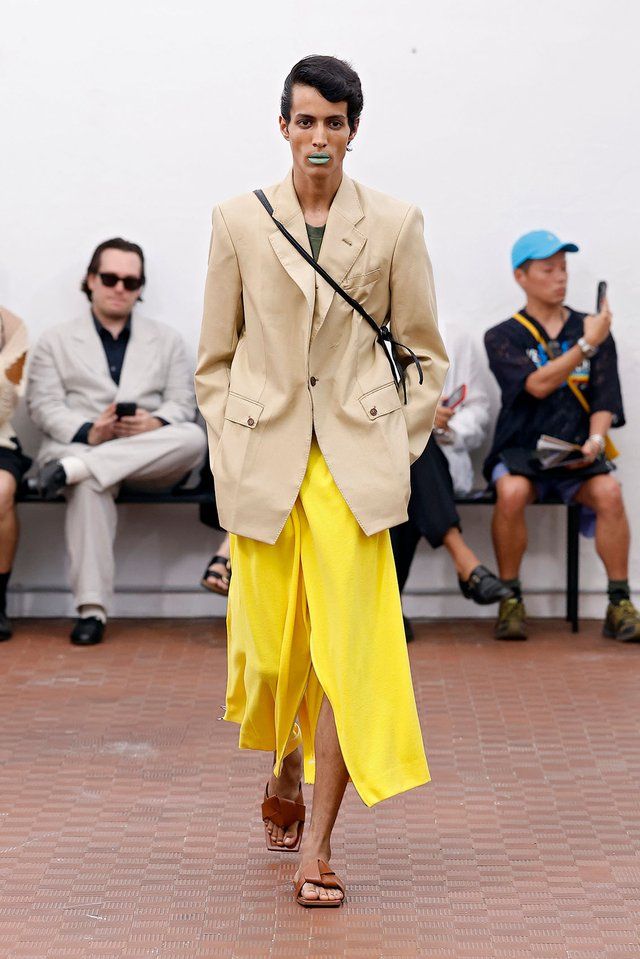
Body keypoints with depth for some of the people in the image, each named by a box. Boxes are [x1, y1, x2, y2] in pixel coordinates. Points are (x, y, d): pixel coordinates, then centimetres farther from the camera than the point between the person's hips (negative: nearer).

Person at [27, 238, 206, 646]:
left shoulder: (168, 340, 23)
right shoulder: (56, 341, 18)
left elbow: (182, 403, 11)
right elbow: (44, 405, 4)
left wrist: (155, 423, -15)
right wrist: (88, 432, -18)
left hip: (150, 455, 2)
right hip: (78, 446, -2)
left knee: (193, 439, -33)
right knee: (91, 484, -40)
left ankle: (73, 471, -40)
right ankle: (91, 608, -41)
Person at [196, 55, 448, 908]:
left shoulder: (395, 224, 3)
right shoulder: (240, 222, 5)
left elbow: (426, 356, 8)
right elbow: (215, 358, 10)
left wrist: (395, 453, 1)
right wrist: (229, 453, 3)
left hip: (355, 461, -1)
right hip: (263, 460, 1)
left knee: (349, 648, -7)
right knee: (270, 645, 8)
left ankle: (318, 844, 0)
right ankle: (284, 770, 40)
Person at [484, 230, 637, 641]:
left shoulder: (591, 329, 12)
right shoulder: (503, 338, 4)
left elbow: (604, 401, 6)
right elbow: (537, 385, -13)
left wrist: (595, 441, -14)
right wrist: (586, 346, -18)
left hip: (577, 454, 2)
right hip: (521, 452, -1)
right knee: (512, 492, -34)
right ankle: (511, 601, -18)